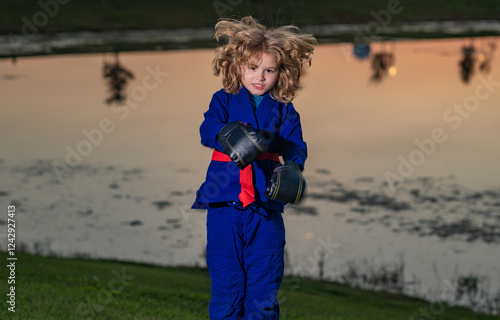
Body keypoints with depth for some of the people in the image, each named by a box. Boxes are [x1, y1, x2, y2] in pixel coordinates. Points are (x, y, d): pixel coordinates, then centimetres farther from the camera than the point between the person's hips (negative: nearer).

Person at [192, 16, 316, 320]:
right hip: (224, 205, -1)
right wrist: (227, 135, -31)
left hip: (266, 209, 1)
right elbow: (207, 129, -9)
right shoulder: (224, 100, 7)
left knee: (264, 286, 5)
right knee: (226, 283, 3)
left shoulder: (284, 110, 10)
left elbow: (296, 148, 3)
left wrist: (292, 168, -19)